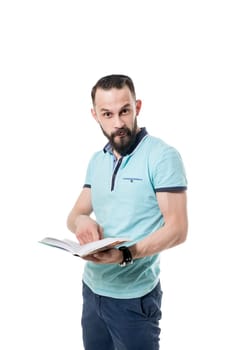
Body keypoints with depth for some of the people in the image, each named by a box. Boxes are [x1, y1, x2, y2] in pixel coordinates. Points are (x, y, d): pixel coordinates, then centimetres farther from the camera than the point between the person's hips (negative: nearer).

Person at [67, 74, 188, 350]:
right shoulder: (97, 161, 7)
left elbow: (177, 230, -17)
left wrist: (126, 254, -30)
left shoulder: (162, 156, -14)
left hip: (134, 296, -6)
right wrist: (81, 220, -14)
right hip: (92, 288, 6)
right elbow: (74, 216, 9)